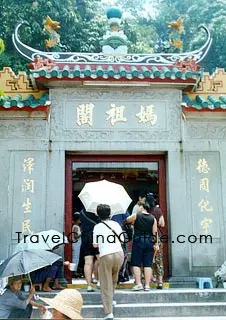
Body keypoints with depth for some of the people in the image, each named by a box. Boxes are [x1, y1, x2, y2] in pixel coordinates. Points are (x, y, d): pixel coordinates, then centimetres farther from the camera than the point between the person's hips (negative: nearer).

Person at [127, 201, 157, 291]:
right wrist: (155, 244, 9)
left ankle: (138, 284, -1)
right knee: (148, 265, 5)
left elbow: (127, 220, 14)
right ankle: (147, 285, 5)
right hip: (149, 242, 3)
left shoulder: (136, 215, -4)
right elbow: (154, 233, 3)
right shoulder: (153, 218, 4)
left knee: (136, 264, 4)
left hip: (138, 241, -3)